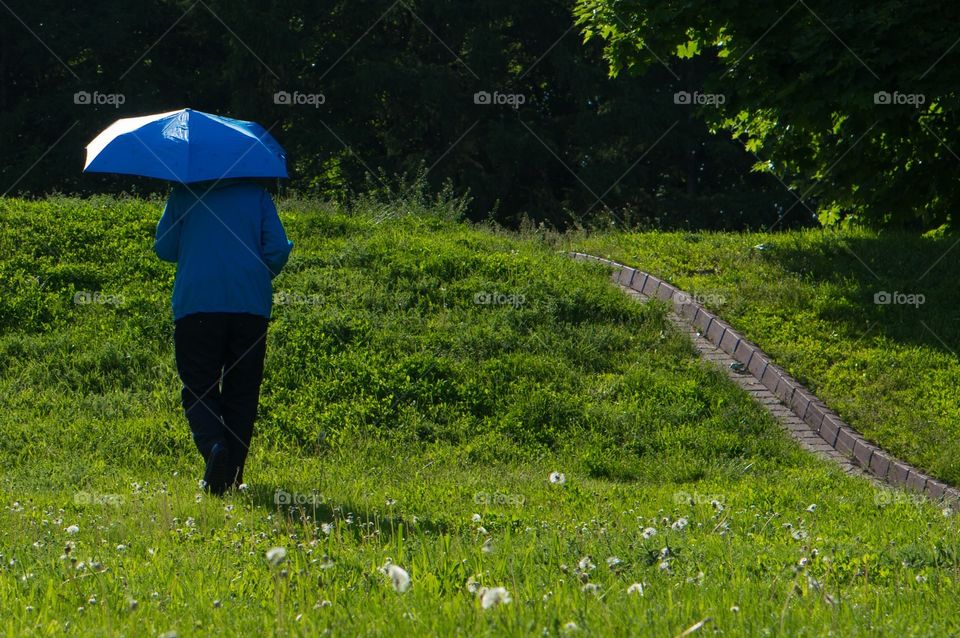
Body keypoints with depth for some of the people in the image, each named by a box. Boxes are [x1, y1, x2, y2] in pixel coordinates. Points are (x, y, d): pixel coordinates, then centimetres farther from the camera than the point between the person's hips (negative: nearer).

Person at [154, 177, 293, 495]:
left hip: (195, 304, -1)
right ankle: (231, 476, 4)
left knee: (198, 388, 5)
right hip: (251, 306, 1)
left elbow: (164, 249, 6)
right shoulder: (257, 195, 8)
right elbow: (277, 249, 0)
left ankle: (214, 445, -24)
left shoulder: (183, 195, 7)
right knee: (241, 392, 9)